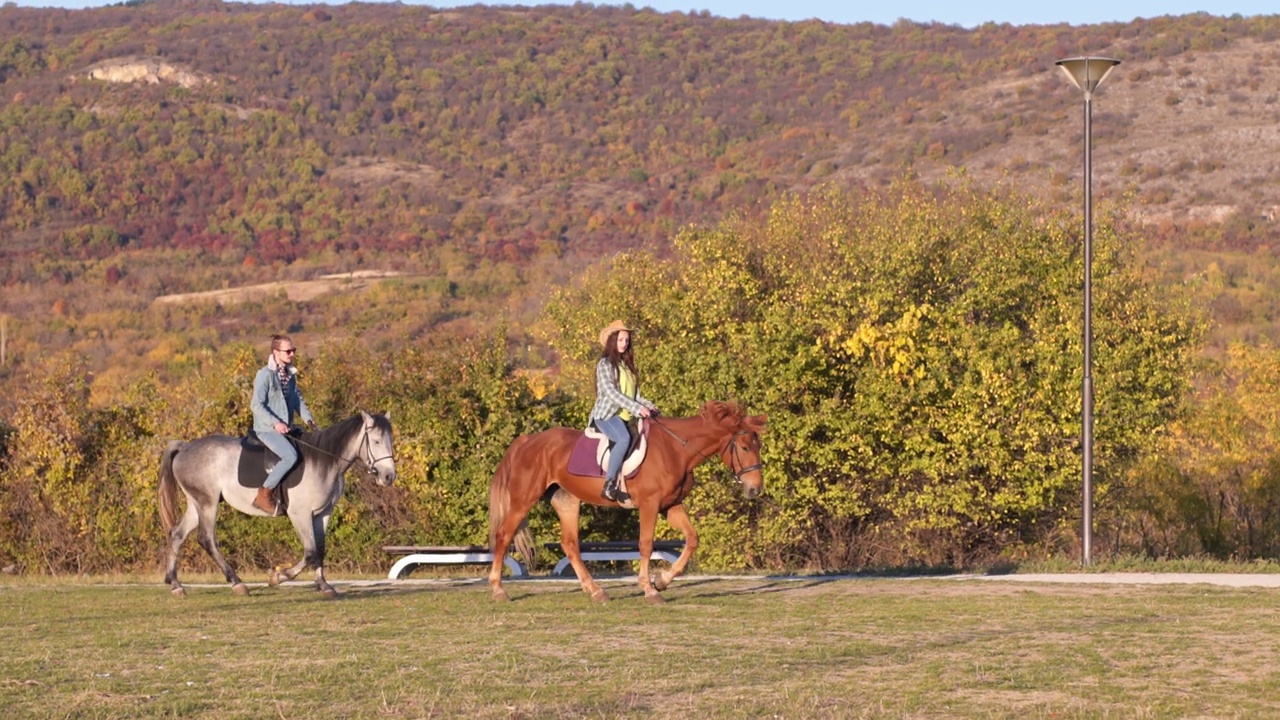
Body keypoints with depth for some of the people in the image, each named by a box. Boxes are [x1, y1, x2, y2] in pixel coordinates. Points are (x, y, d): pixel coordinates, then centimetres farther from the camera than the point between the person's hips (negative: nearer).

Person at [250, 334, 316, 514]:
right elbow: (256, 405, -17)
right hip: (266, 429, -9)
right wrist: (275, 423, -25)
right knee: (291, 456, -29)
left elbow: (297, 400, 17)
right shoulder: (265, 375, -12)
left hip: (286, 428, 9)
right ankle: (264, 495, -22)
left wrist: (308, 419, 1)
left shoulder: (290, 375, 11)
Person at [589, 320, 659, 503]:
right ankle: (609, 485, -36)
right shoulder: (605, 364, -4)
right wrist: (637, 408, -23)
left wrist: (648, 405, 1)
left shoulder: (627, 364, 19)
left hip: (627, 416, 8)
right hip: (606, 415, -8)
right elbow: (611, 392, -16)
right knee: (624, 438, -35)